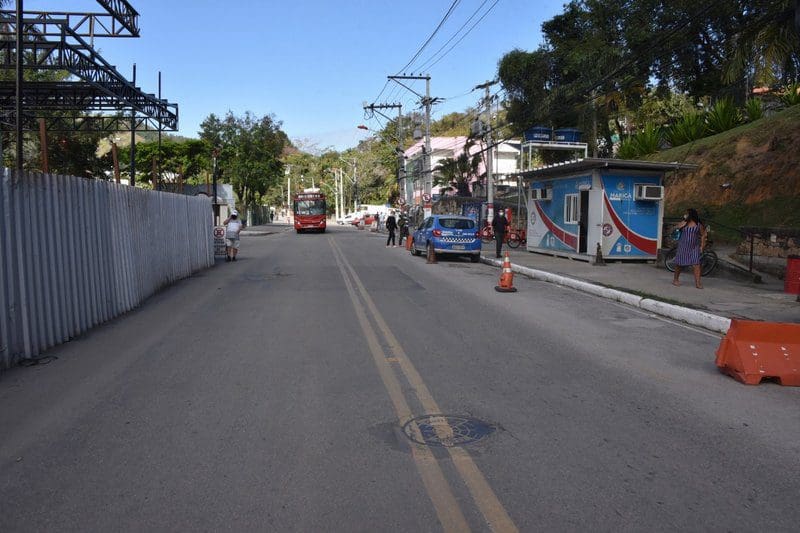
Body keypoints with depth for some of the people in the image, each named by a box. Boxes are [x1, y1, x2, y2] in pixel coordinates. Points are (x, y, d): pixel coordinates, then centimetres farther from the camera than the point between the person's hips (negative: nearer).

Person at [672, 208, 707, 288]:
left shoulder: (698, 224, -1)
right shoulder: (684, 223, 4)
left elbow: (702, 235, 3)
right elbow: (678, 227, -15)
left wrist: (702, 246, -3)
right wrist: (685, 220, -14)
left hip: (694, 247, -2)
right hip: (683, 246, 2)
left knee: (696, 264, -11)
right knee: (679, 263, 8)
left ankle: (697, 282, -11)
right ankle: (676, 279, 25)